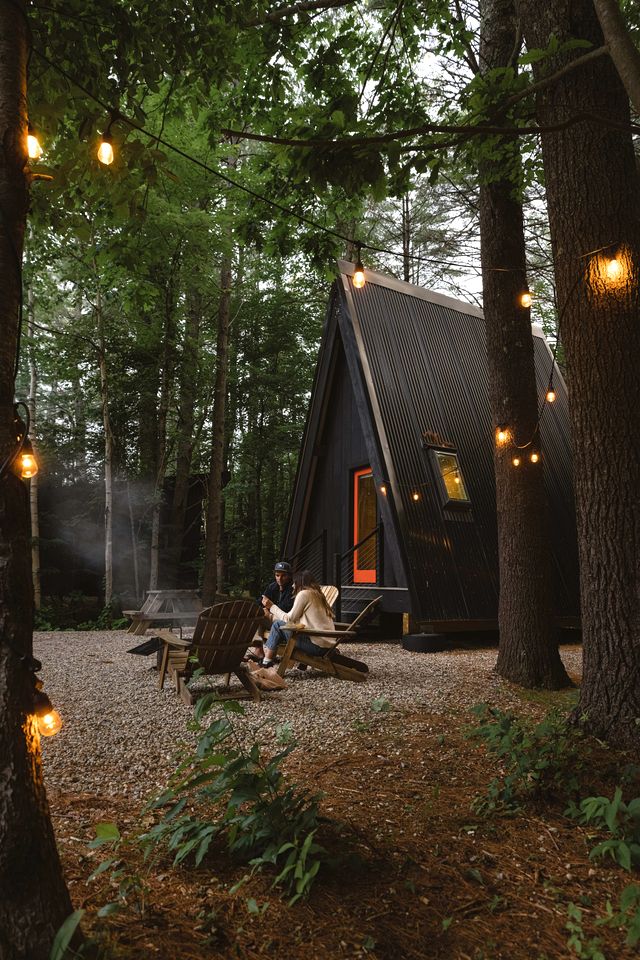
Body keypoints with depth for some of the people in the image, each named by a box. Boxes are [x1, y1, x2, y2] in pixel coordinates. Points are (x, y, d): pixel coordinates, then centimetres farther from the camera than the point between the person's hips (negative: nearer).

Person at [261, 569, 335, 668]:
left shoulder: (304, 594, -9)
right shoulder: (317, 594, 17)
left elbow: (289, 618, -6)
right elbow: (294, 618, 18)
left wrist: (272, 606, 5)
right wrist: (272, 614, 20)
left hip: (318, 645, -9)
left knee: (278, 624, -3)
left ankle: (267, 662, 4)